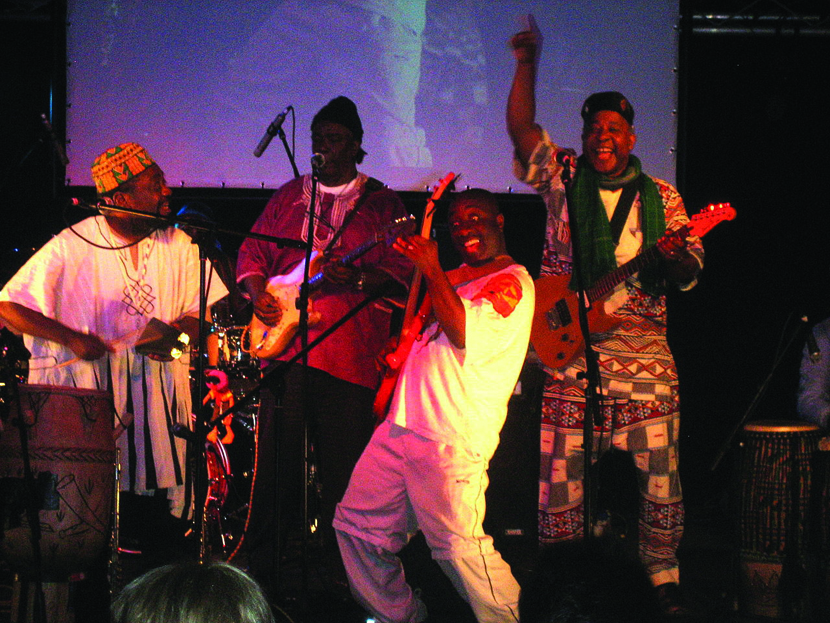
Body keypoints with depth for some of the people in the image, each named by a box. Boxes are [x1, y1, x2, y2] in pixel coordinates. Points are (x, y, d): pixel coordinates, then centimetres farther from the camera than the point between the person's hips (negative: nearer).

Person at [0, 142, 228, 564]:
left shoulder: (177, 246, 7)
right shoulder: (73, 246, -7)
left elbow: (198, 315, 13)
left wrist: (174, 331, -10)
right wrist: (73, 338, -17)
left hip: (158, 383, 3)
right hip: (84, 389, -3)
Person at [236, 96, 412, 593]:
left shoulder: (382, 204, 6)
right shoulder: (289, 196, 17)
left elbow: (405, 273, -2)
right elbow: (252, 251, 19)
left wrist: (357, 278, -18)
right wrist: (258, 292, 0)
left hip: (350, 357, -3)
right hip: (284, 347, 3)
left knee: (343, 474, -1)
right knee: (276, 466, 4)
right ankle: (261, 572, 14)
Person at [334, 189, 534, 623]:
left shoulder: (512, 282, -5)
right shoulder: (456, 277, 22)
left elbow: (466, 333, -20)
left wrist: (432, 271, -15)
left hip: (452, 440, -9)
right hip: (402, 425, 9)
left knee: (458, 547, -17)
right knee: (357, 524, 11)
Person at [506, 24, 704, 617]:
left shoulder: (661, 197, 11)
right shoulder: (562, 176, 10)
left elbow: (691, 271, 9)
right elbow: (522, 127, 2)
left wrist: (676, 257, -13)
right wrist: (527, 64, -5)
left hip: (643, 346, 1)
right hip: (567, 347, 0)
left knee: (659, 478, -2)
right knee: (560, 481, -1)